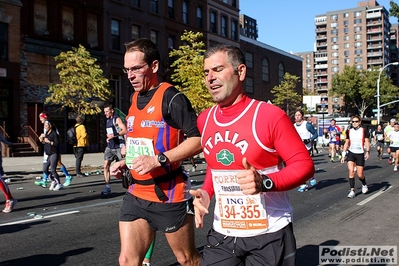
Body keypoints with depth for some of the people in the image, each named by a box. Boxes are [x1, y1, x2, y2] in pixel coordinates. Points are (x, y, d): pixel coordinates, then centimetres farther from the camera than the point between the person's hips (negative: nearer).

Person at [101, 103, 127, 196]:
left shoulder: (117, 119, -8)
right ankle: (107, 187, -2)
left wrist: (114, 135, -27)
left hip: (118, 146, -7)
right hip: (110, 146, 7)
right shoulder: (108, 120, 16)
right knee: (106, 166, -5)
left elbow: (125, 130, -21)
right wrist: (108, 138, 14)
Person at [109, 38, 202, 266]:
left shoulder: (171, 98, -14)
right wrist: (124, 163, 10)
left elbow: (198, 139, -22)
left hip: (169, 195, -7)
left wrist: (159, 160, -27)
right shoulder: (135, 98, 12)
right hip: (136, 194, 7)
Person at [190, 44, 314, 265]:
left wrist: (265, 182, -27)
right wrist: (206, 192, 1)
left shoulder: (270, 115, -14)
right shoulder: (204, 120, 3)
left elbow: (304, 164, -12)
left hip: (269, 235, -4)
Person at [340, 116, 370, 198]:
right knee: (351, 171, -14)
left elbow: (367, 142, -4)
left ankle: (364, 185, 34)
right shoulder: (349, 131, 7)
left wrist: (367, 151, -20)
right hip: (351, 153, 2)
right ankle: (352, 191, -9)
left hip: (360, 154, -2)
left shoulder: (364, 131, -2)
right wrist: (343, 155, 11)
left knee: (360, 175, 1)